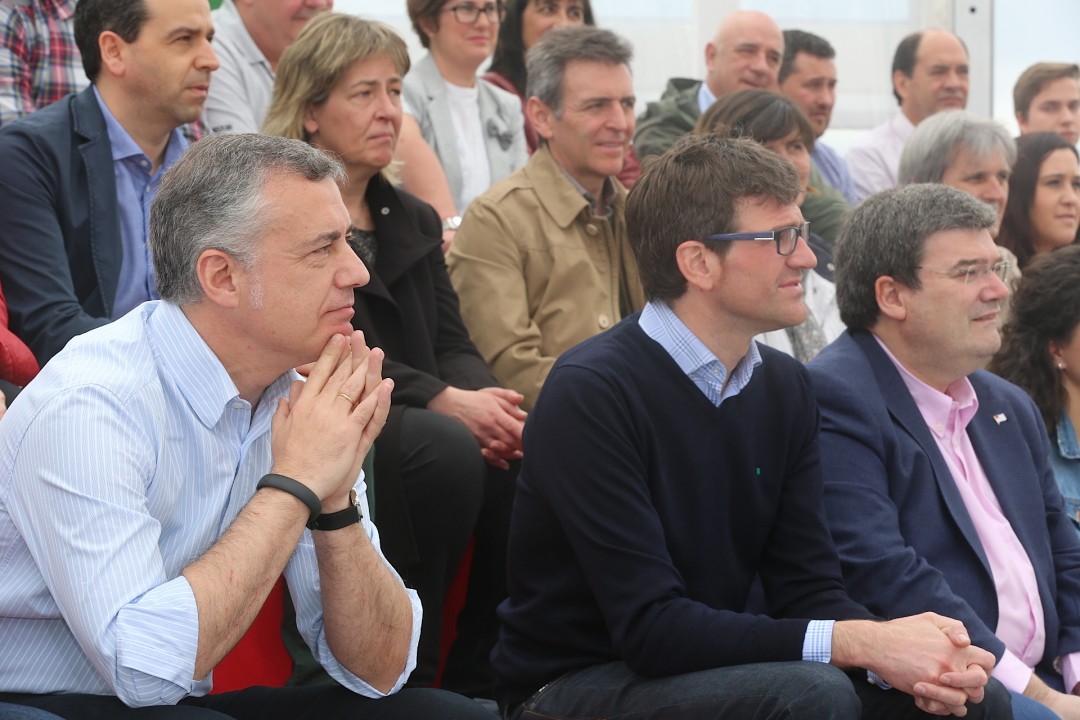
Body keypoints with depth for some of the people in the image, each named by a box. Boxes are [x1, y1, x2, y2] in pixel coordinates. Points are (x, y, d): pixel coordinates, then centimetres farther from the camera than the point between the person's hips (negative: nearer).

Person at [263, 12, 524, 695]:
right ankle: (406, 672, -23)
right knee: (446, 452, -33)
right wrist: (446, 402, -23)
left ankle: (478, 676, -14)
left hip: (408, 420, 6)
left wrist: (484, 399, -14)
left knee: (527, 452, -21)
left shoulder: (414, 219, 20)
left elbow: (452, 343, 11)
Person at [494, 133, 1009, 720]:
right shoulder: (589, 393, -19)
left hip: (714, 670, 7)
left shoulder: (785, 386, 5)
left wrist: (898, 652, -20)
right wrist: (859, 643, -29)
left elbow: (807, 585, 2)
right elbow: (650, 626, -25)